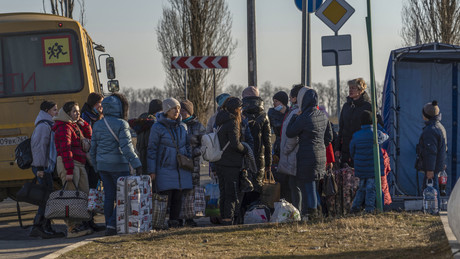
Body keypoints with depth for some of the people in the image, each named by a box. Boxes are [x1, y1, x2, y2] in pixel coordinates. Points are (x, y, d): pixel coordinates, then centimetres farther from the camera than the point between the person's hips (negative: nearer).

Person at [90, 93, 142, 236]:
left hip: (102, 165, 7)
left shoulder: (97, 125, 10)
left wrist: (96, 167, 22)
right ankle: (112, 224, -11)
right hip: (118, 165, -6)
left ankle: (109, 226, 10)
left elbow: (93, 149, 14)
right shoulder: (121, 124, -11)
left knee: (109, 196, 10)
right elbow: (126, 146, -19)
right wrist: (136, 163, -18)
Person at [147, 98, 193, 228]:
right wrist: (152, 170, -7)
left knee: (178, 196, 3)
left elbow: (187, 145, 19)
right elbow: (152, 149, -5)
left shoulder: (182, 126, 9)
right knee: (166, 196, -9)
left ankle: (174, 221, 10)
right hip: (165, 167, -5)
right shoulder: (157, 127, -7)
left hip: (181, 167, 5)